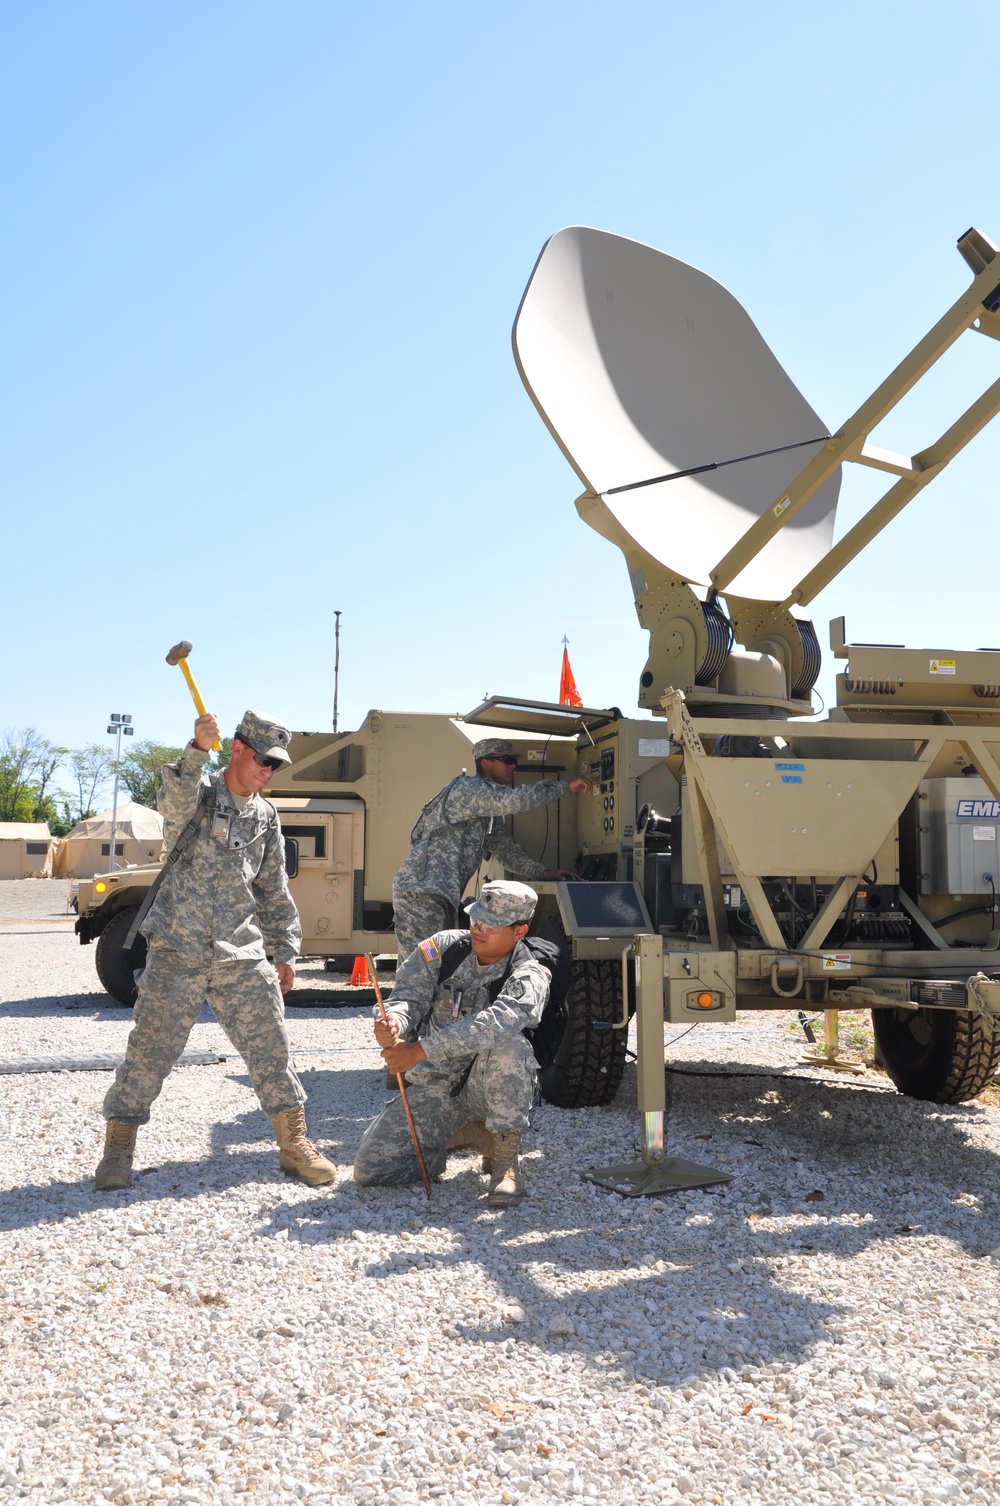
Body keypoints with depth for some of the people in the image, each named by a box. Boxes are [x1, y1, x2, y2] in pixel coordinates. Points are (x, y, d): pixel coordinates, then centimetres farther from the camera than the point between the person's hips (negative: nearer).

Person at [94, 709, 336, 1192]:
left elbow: (273, 891, 19)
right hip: (178, 951, -4)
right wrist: (197, 750, -45)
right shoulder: (198, 791, -2)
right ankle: (118, 1146, 16)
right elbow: (175, 801, -29)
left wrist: (285, 950, 16)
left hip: (242, 955, 4)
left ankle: (294, 1143, 14)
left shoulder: (266, 817, 13)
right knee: (150, 1048, 1)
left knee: (269, 1045, 3)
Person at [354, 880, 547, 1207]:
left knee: (507, 1046, -37)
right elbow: (409, 994, -9)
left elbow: (496, 1023, -33)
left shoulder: (529, 977, -15)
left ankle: (506, 1155, -18)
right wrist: (394, 1021, -35)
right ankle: (475, 1136, 10)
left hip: (492, 1088, -4)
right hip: (434, 1085, 4)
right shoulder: (442, 948, -3)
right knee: (370, 1168, -8)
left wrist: (420, 1051, -38)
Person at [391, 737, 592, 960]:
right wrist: (565, 787, -15)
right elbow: (515, 800, -23)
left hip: (439, 896, 10)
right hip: (421, 893, -10)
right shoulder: (468, 787, -9)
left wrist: (543, 872, 12)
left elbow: (504, 848, 24)